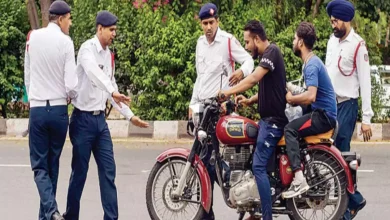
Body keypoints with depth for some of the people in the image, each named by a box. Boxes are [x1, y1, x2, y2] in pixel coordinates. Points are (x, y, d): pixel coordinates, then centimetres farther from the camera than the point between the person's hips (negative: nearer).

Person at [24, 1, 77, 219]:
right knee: (53, 164, 13)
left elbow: (28, 74, 9)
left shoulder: (33, 38, 0)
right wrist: (72, 96, 12)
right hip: (59, 110, -1)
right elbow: (71, 85, -11)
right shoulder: (65, 42, -9)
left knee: (40, 165, 2)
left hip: (37, 109, 1)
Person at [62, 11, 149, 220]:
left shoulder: (108, 54, 12)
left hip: (100, 119, 7)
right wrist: (113, 92, -49)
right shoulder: (87, 48, -13)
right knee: (80, 172, 0)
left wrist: (130, 116, 18)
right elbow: (93, 72, -34)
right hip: (83, 118, -7)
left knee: (108, 171, 2)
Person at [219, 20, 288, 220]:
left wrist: (226, 93, -26)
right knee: (258, 164, 13)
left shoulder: (272, 51, -13)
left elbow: (253, 79, -25)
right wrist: (249, 101, 6)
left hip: (273, 120, -11)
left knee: (259, 166, -15)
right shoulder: (266, 55, 18)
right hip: (268, 118, 11)